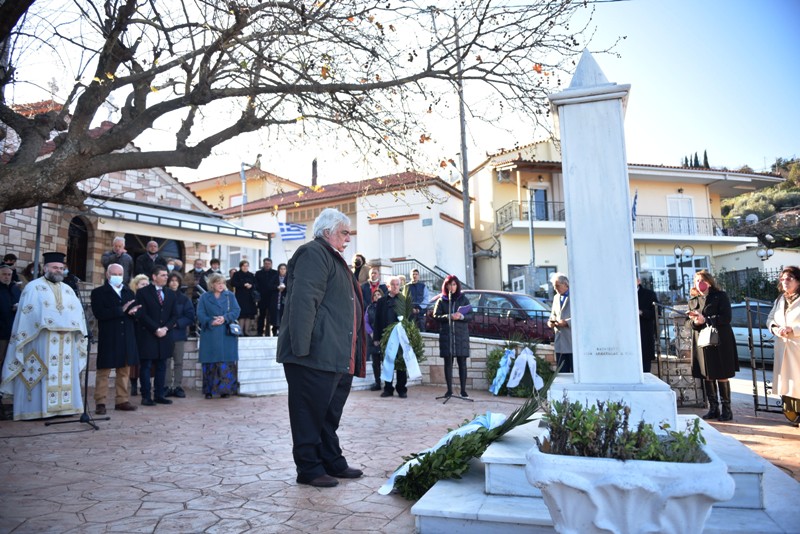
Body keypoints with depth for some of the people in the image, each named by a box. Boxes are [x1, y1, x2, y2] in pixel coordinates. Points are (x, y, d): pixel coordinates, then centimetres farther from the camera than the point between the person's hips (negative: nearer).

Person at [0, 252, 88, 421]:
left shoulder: (68, 290, 19)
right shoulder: (34, 287, 3)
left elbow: (78, 312, 12)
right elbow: (29, 313, -8)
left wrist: (69, 326, -7)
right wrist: (52, 325, -16)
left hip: (66, 340, 5)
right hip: (42, 339, -5)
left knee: (65, 374, 5)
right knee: (41, 374, -6)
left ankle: (64, 406, 9)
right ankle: (37, 408, -1)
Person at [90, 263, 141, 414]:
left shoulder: (129, 292, 17)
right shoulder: (98, 292, 1)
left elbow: (136, 311, 12)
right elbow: (98, 313, -14)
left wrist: (134, 311, -12)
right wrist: (121, 310, -17)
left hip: (127, 338, 5)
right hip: (108, 338, -5)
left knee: (124, 371, 8)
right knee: (103, 371, 0)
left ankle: (122, 400, 15)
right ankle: (100, 402, 6)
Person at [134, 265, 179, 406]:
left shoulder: (171, 294, 13)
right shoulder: (143, 292, -2)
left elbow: (174, 315, 10)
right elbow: (142, 315, -9)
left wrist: (166, 328, -6)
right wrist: (156, 329, -14)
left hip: (164, 336, 5)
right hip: (147, 336, -4)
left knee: (161, 367, 7)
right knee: (146, 367, 0)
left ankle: (159, 395, 13)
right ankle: (146, 396, 6)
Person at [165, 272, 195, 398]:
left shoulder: (184, 299, 5)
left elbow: (190, 317, 0)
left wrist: (177, 323, -11)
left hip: (179, 334, 1)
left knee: (179, 362, 4)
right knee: (166, 362, 1)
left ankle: (178, 387, 9)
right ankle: (167, 387, 8)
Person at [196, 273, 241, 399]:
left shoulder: (230, 296, 11)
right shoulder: (204, 297, 10)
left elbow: (236, 311, 2)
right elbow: (200, 313, -1)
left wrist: (225, 318, -14)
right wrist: (210, 322, -16)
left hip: (227, 334, 0)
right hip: (210, 335, 0)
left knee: (226, 363, -3)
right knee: (210, 362, 0)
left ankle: (225, 389, 2)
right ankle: (209, 390, 7)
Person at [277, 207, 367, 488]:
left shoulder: (332, 258, 22)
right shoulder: (313, 254, -10)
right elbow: (303, 302, -21)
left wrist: (352, 354, 25)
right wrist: (302, 348, -26)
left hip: (337, 357, 10)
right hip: (315, 356, -10)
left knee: (330, 414, 18)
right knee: (311, 413, 2)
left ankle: (332, 462, 29)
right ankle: (309, 469, 13)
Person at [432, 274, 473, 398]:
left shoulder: (463, 299, 8)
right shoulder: (441, 300, 8)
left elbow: (470, 316, 5)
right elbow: (436, 316, 1)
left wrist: (461, 316, -15)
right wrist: (448, 317, -14)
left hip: (461, 334, 0)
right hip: (446, 335, 0)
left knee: (462, 362, -1)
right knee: (448, 363, 1)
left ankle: (463, 390, 5)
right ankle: (449, 390, 9)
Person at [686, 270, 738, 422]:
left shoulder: (720, 296, 0)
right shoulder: (692, 300, 13)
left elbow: (726, 318, -10)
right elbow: (689, 322, 12)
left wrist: (705, 320, -17)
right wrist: (694, 321, -11)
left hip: (720, 342, -4)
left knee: (722, 376, 0)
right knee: (707, 377, 8)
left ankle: (726, 409, 10)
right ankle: (713, 408, 17)